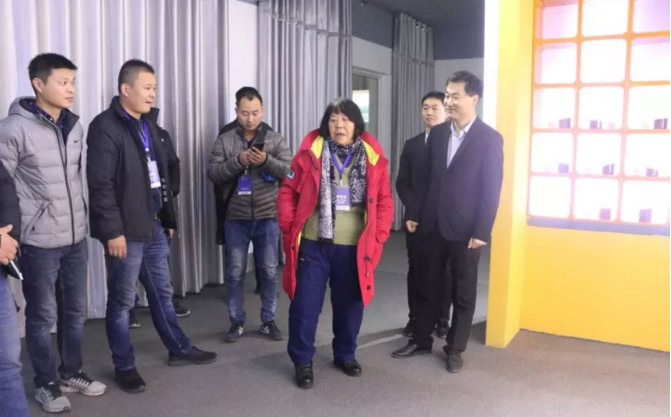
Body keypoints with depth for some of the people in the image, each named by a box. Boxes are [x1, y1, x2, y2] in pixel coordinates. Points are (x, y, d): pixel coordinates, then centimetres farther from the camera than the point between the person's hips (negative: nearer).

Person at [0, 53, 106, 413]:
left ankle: (71, 372, 33)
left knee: (75, 311, 15)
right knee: (43, 316, 8)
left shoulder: (75, 126, 7)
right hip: (39, 241, -6)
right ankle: (46, 383, 26)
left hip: (76, 238, 6)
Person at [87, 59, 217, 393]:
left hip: (153, 226, 8)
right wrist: (113, 231, -20)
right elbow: (100, 185, -18)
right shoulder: (105, 127, -13)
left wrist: (169, 219, 15)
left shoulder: (149, 124, 12)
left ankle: (179, 349, 32)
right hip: (125, 231, -8)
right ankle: (124, 367, 21)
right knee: (122, 300, 7)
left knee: (162, 291, 18)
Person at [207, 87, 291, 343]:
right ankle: (237, 322, 22)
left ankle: (268, 321, 22)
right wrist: (238, 162, -21)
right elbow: (213, 173, -6)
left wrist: (266, 161, -24)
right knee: (235, 272, 8)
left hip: (268, 217, 0)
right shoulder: (224, 141, 3)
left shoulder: (275, 139, 3)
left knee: (269, 271, 7)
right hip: (236, 218, 0)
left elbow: (290, 170, -8)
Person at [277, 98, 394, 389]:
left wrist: (378, 237, 0)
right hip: (313, 244, -1)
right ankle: (302, 361, 23)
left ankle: (345, 355, 35)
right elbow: (288, 192, 2)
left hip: (354, 247, 2)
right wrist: (290, 228, -4)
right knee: (305, 304, 4)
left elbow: (384, 201, 6)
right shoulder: (310, 152, -3)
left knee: (350, 303, 14)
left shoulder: (373, 157, 1)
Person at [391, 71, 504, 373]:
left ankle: (455, 349, 24)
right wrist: (414, 214, 7)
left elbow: (491, 189, -11)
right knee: (428, 286, 14)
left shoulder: (490, 139, -8)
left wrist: (481, 232, -14)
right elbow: (425, 178, 10)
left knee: (463, 293, 9)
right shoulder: (438, 133, 6)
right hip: (433, 224, 4)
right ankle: (420, 340, 29)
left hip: (465, 229, -4)